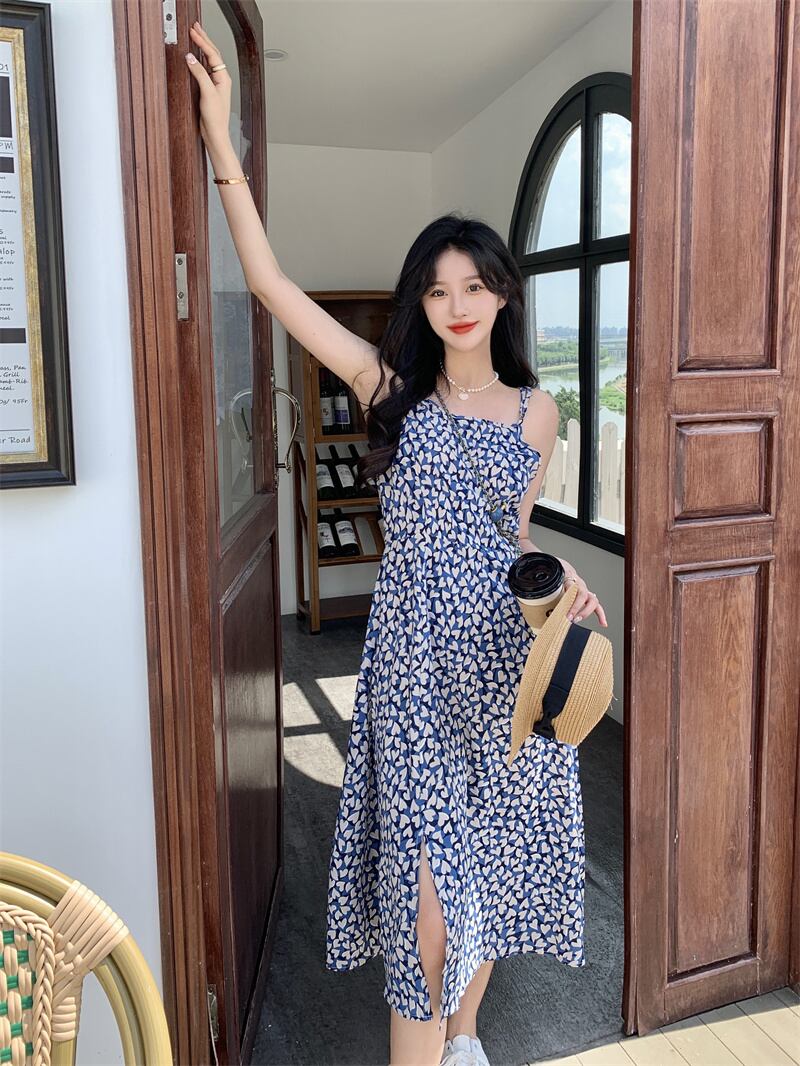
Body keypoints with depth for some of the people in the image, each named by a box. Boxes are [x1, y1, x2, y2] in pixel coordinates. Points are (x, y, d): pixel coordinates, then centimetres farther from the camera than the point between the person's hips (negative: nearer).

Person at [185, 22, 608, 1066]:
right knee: (428, 869, -3)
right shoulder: (390, 389, -1)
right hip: (414, 656, -2)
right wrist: (221, 138, -10)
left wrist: (564, 580, -5)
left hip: (502, 656, 3)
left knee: (490, 853, 14)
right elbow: (271, 282, -7)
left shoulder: (536, 411, 5)